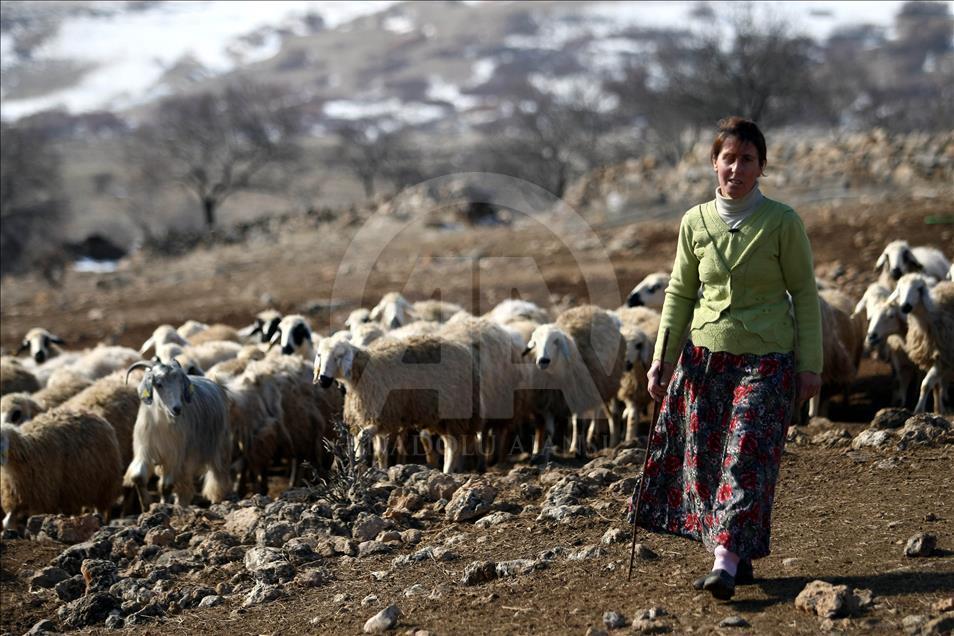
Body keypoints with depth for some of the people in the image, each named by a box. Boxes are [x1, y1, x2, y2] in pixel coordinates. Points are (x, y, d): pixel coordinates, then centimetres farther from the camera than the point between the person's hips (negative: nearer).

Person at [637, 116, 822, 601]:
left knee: (746, 457, -11)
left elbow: (804, 293, -1)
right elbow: (680, 293, 11)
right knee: (703, 458, 1)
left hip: (765, 360, -4)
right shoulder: (695, 223, 4)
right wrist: (663, 358, 5)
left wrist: (810, 365, -4)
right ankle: (737, 560, 11)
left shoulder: (782, 223, -5)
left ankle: (726, 562, -15)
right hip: (704, 355, 4)